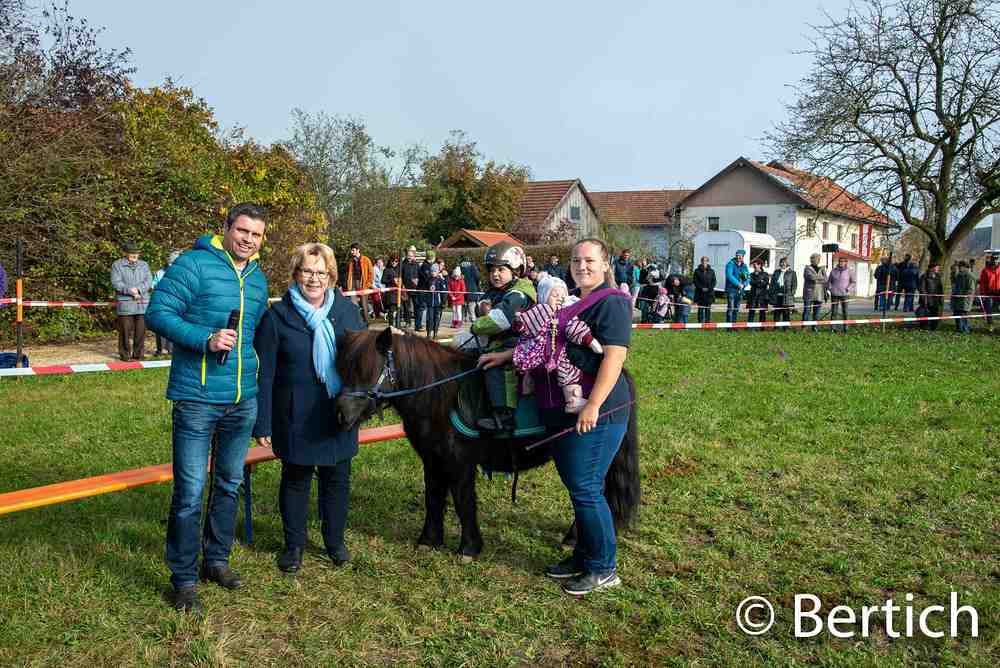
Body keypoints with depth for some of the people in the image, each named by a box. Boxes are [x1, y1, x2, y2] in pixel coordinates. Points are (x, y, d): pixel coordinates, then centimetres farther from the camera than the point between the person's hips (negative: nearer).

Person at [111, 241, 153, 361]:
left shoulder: (144, 265, 15)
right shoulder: (117, 265, 5)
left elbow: (149, 281, 4)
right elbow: (116, 283, -6)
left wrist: (138, 289, -13)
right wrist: (130, 290, -17)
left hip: (142, 303, 3)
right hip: (125, 303, -3)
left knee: (141, 330, 2)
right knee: (125, 330, -2)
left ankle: (138, 353, 10)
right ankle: (125, 354, 5)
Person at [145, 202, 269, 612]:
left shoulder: (258, 279, 12)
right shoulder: (194, 265, -9)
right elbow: (158, 313, -14)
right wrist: (206, 339, -25)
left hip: (243, 401, 7)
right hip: (197, 400, -7)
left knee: (229, 485, 17)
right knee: (190, 492, -3)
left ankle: (216, 560, 34)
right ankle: (184, 578, 12)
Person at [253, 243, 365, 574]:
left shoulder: (348, 310, 1)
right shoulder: (277, 316, -8)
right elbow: (264, 373, -7)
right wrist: (262, 423, -10)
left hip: (340, 415, 3)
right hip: (296, 418, -2)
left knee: (338, 479, 14)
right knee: (295, 479, 12)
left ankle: (335, 541, 32)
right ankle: (294, 544, 28)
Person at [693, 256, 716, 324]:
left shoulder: (711, 271, 8)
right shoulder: (697, 271, 4)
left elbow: (714, 281, 6)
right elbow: (695, 281, 1)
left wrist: (709, 288, -8)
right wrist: (701, 288, -10)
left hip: (709, 293, 1)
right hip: (700, 293, -1)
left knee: (708, 308, 0)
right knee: (701, 308, -2)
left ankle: (708, 321, 4)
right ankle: (700, 323, 1)